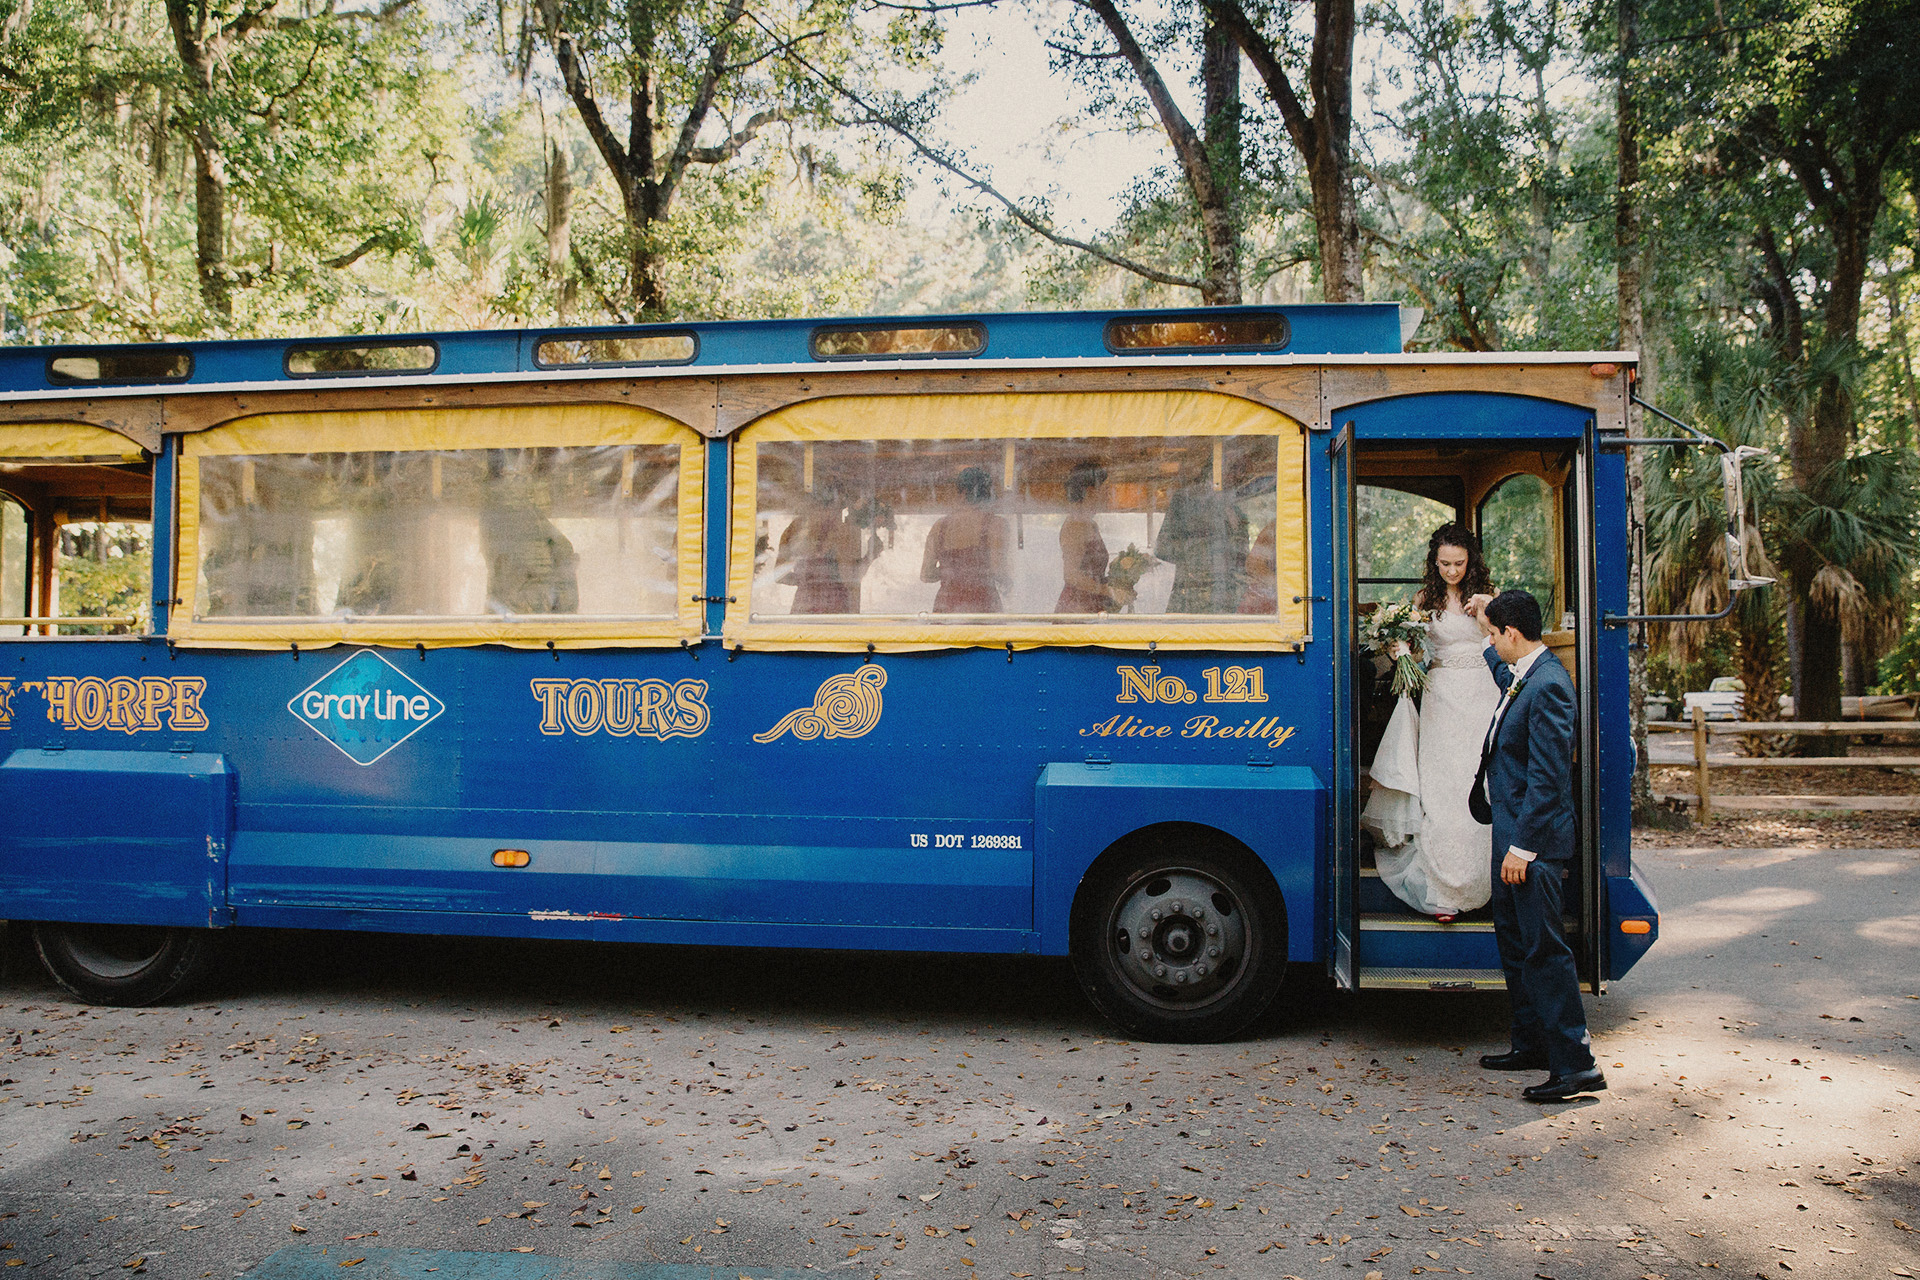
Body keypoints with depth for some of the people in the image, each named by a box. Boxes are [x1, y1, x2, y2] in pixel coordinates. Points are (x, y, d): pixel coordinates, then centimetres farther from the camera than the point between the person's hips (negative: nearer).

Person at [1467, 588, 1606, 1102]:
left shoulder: (1548, 685, -21)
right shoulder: (1521, 676, 9)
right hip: (1512, 831, 11)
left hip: (1534, 838, -11)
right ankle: (1532, 1044, 30)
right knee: (1513, 939, 18)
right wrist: (1486, 623, 32)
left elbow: (1547, 777, -24)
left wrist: (1523, 846, -23)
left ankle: (1576, 1064, 0)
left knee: (1543, 948, -7)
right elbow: (1503, 674, 39)